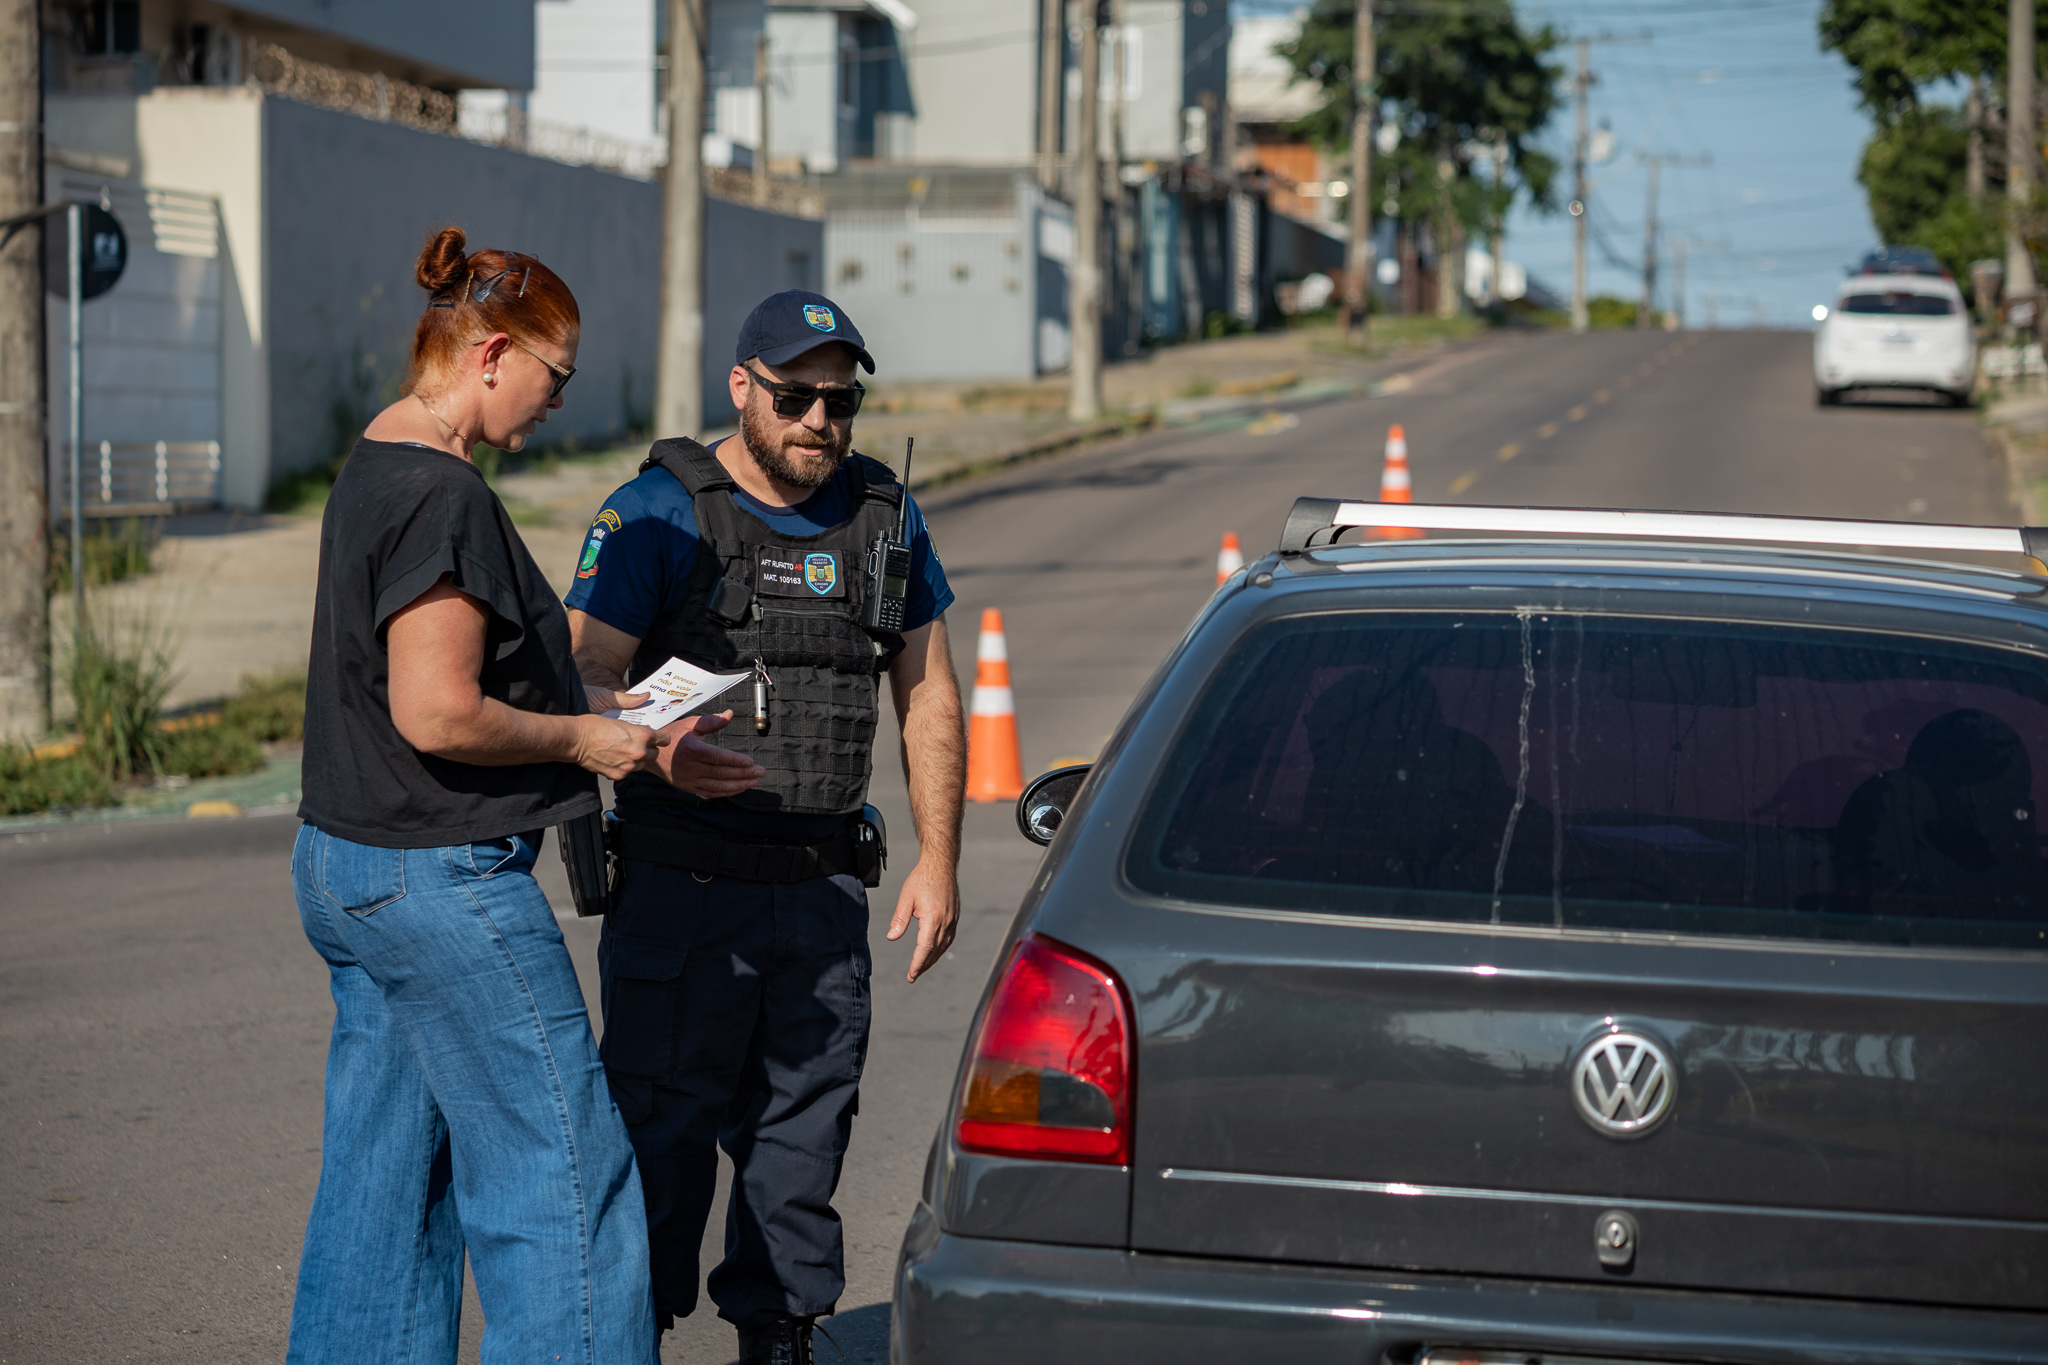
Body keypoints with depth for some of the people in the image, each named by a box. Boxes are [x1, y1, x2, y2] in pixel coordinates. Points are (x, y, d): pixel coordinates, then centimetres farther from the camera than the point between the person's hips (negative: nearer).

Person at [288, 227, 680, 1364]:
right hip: (442, 882, -10)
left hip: (345, 868, 10)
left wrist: (586, 702, 13)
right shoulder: (441, 495, -19)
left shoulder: (373, 470, 12)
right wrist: (578, 739, -10)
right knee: (559, 1167, -2)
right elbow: (438, 716, -24)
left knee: (382, 1173, 14)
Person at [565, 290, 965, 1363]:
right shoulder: (658, 513, -6)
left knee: (804, 1131, 9)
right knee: (660, 1135, -3)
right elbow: (584, 688, -12)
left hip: (822, 892, 4)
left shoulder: (882, 514, 9)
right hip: (681, 888, -4)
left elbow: (928, 695, 14)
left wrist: (937, 859, 6)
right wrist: (659, 756, -34)